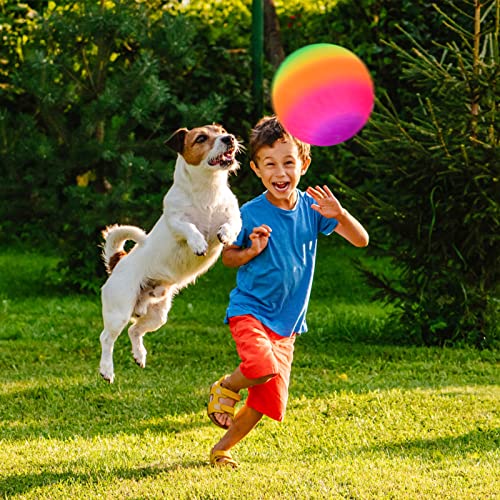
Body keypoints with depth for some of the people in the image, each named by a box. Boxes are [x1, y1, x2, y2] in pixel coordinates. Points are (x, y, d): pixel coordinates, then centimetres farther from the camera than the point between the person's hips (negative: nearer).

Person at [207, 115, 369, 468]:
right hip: (250, 310, -4)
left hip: (286, 322, 4)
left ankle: (223, 448, 26)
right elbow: (228, 256, 2)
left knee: (269, 401, 4)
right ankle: (226, 387, 1)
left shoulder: (311, 207, -4)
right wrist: (252, 251, -19)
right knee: (263, 366, -32)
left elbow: (361, 240, -4)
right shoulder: (251, 214, -12)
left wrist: (339, 214, -23)